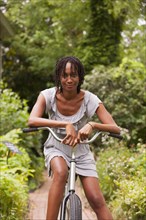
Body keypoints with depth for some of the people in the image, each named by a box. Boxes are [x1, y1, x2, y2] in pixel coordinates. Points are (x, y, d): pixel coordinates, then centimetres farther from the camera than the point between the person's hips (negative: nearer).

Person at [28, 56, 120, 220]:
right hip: (56, 149, -1)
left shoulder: (90, 99, -19)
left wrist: (92, 125, -45)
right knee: (61, 173, -37)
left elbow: (116, 129, -25)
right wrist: (66, 124, -47)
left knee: (97, 200, -14)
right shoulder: (48, 95, -18)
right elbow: (32, 121, -36)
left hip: (81, 152, 1)